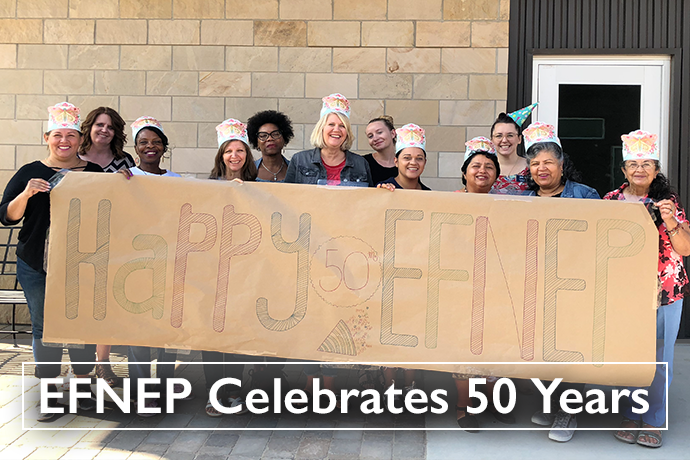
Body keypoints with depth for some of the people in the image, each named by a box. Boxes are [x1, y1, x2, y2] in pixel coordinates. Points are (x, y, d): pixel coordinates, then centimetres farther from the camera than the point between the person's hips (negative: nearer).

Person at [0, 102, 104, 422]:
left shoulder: (95, 173, 4)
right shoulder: (30, 173, 3)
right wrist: (26, 194, -19)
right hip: (37, 266, 0)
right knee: (44, 327, 6)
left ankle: (83, 385, 22)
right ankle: (49, 392, 18)